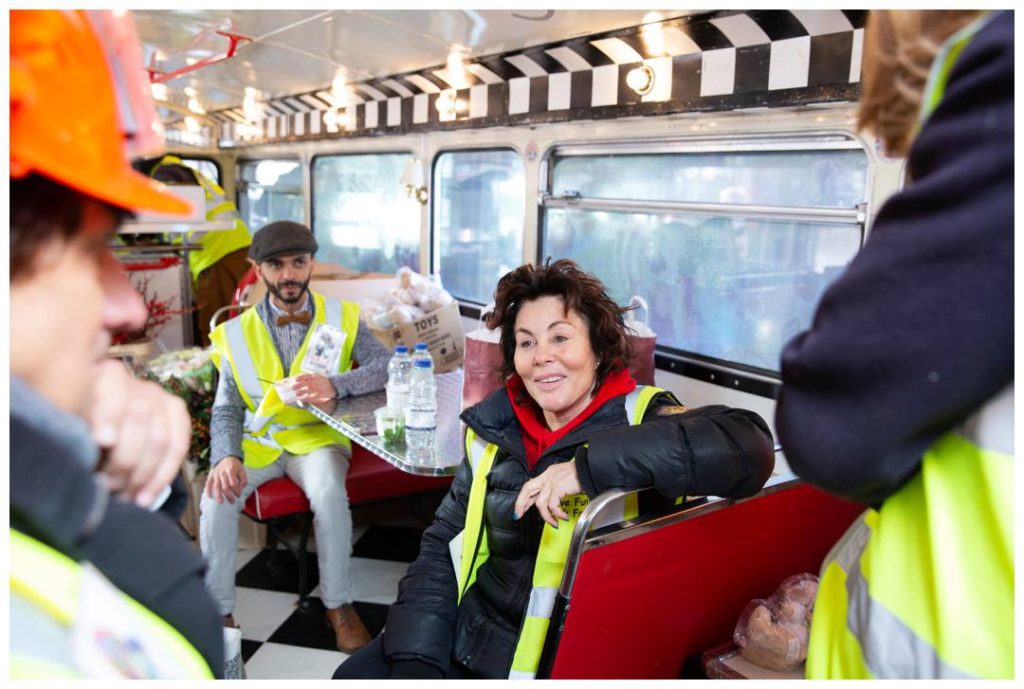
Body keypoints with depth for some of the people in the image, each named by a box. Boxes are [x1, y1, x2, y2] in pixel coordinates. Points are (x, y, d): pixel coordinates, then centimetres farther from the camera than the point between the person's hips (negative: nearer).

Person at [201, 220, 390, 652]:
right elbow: (226, 409, 2)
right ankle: (218, 613, -4)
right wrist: (226, 456, -18)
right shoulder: (237, 333, 3)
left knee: (329, 493, -31)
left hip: (316, 437, -1)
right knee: (216, 500, -24)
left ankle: (338, 605, -10)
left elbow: (386, 366, -11)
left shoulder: (342, 318, 0)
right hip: (256, 441, 2)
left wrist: (335, 384, -29)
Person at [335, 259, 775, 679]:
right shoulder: (497, 429, 1)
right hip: (472, 635, 6)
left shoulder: (639, 420, -14)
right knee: (355, 674, 3)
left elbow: (749, 447, -33)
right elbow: (442, 544, 6)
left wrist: (588, 465, -35)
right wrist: (417, 658, -5)